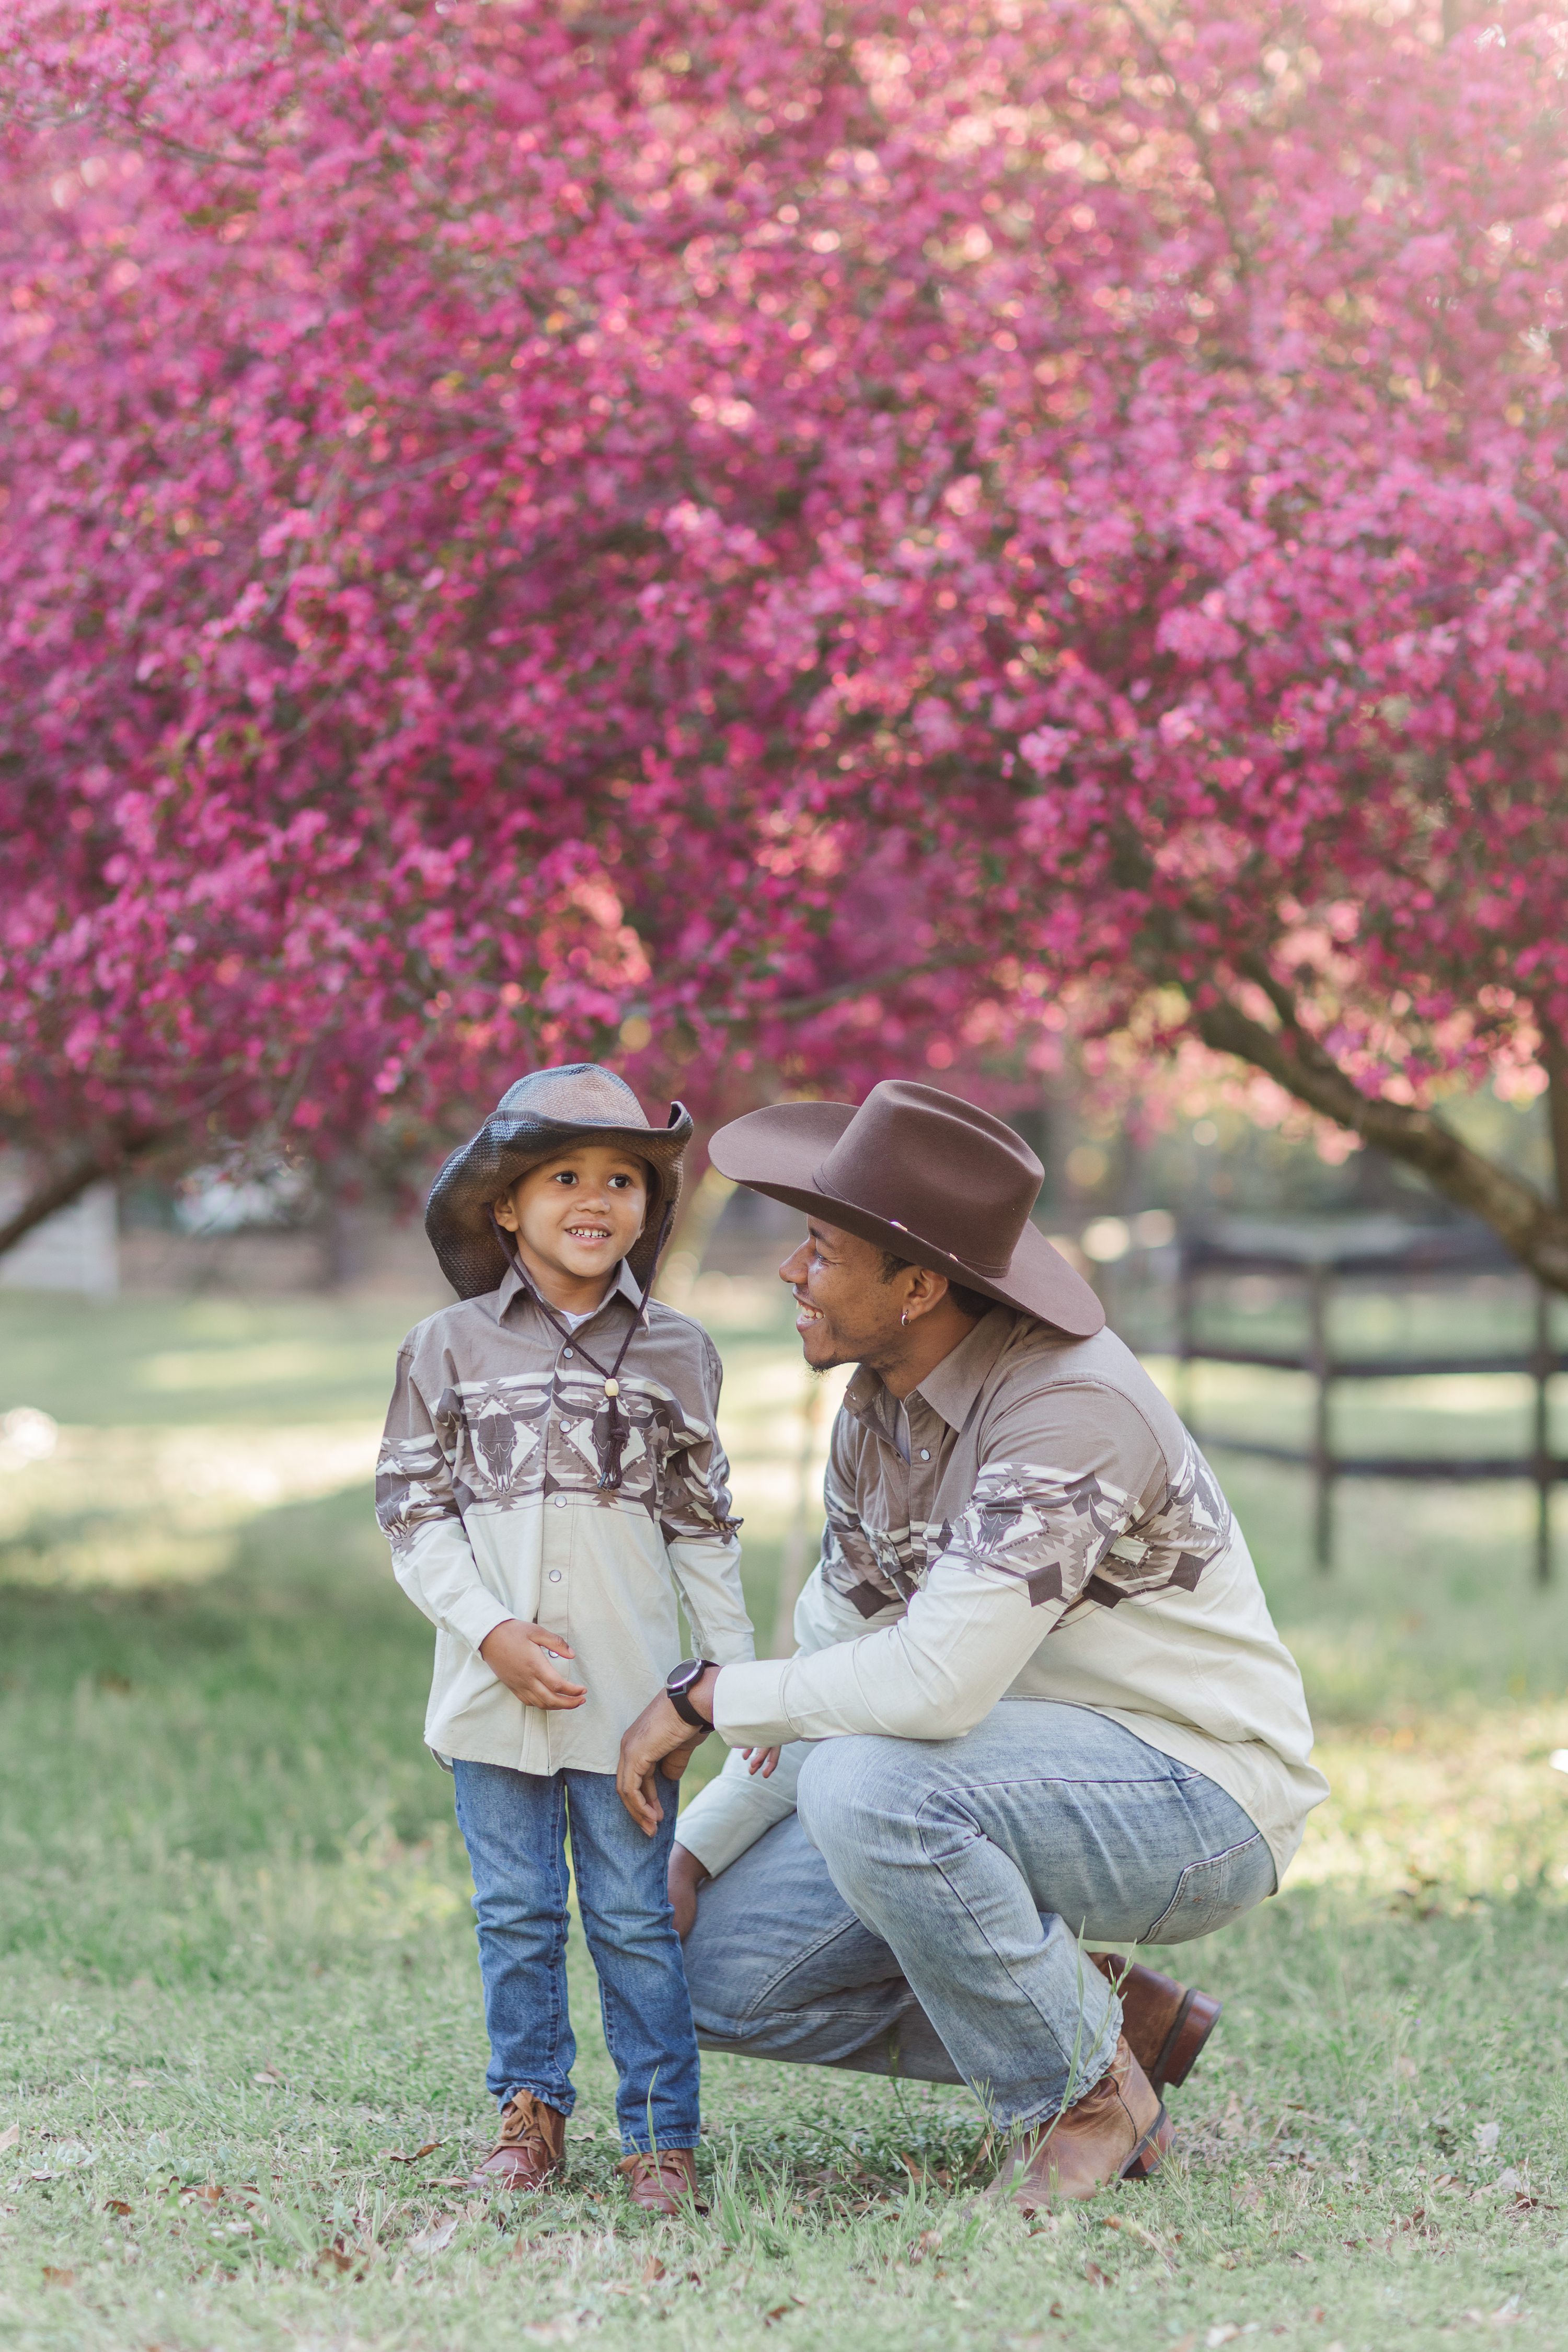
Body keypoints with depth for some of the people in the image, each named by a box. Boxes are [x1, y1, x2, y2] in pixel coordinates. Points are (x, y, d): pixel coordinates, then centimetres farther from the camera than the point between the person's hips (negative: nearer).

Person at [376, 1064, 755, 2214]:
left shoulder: (676, 1352, 6)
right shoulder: (450, 1349, 3)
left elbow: (703, 1526, 10)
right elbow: (415, 1511, 2)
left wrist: (740, 1673, 8)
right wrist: (492, 1630, -10)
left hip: (624, 1687, 0)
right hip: (492, 1687, 0)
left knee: (634, 1917, 2)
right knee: (516, 1913, 7)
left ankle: (661, 2133, 9)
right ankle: (532, 2110, 21)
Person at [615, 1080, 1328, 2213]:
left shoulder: (1071, 1408, -27)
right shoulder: (879, 1409, 2)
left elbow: (935, 1682, -35)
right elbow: (841, 1667, 10)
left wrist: (704, 1695, -22)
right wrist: (696, 1853, 2)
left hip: (1192, 1793, -8)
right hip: (1028, 1773, 8)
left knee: (867, 1785, -34)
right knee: (729, 1972, -2)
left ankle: (1087, 2093, -12)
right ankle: (1063, 2016, 10)